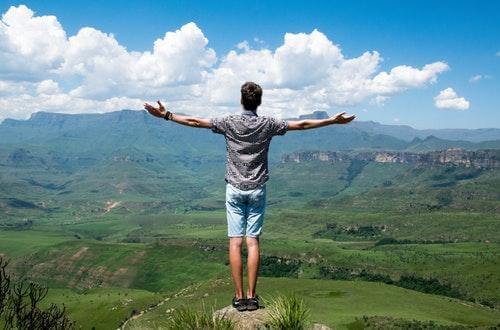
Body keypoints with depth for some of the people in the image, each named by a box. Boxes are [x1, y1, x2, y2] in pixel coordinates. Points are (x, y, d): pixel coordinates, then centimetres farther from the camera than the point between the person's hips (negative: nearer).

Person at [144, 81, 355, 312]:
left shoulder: (229, 122, -4)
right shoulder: (267, 124, -2)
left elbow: (195, 122, -2)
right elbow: (302, 124, 2)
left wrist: (166, 115, 7)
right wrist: (333, 121, 11)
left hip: (235, 189, -1)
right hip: (257, 189, 1)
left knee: (235, 242, 1)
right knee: (253, 242, 3)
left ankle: (239, 297, 3)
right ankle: (251, 296, 4)